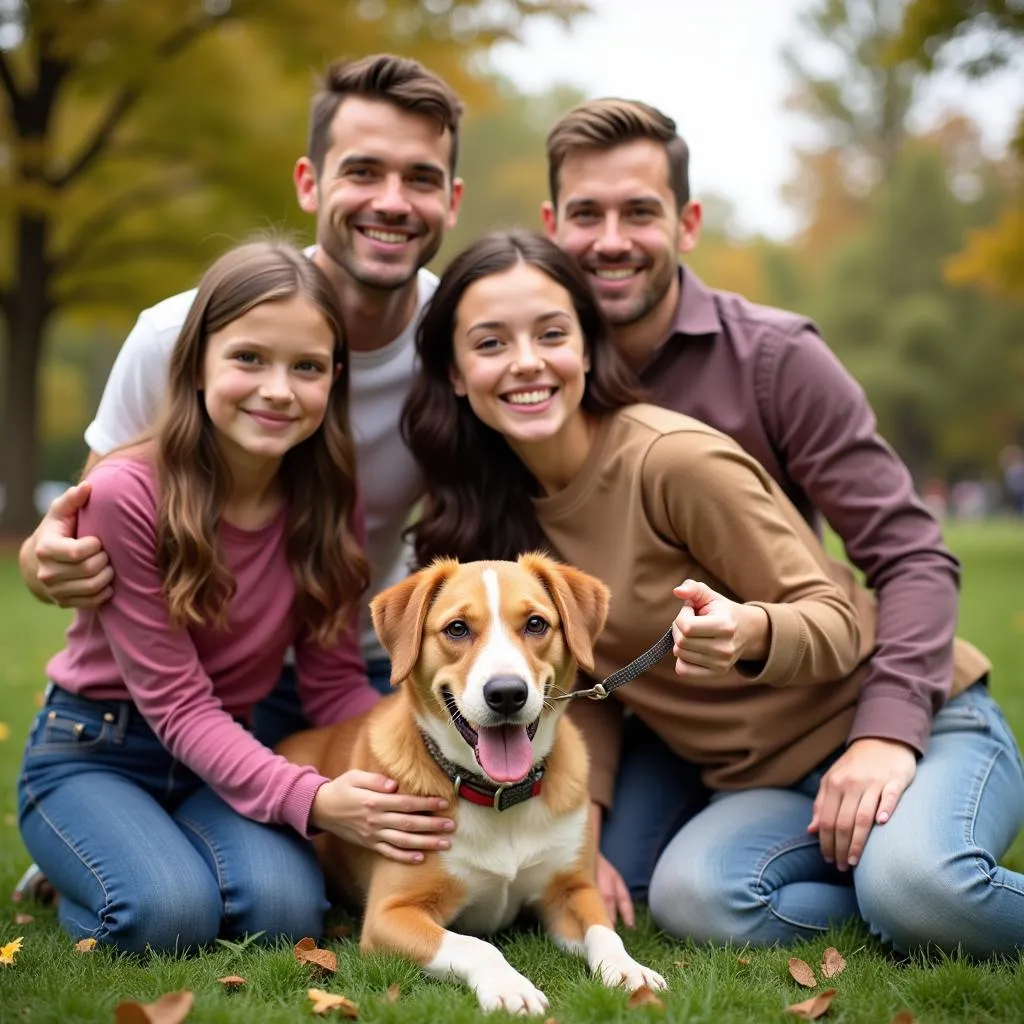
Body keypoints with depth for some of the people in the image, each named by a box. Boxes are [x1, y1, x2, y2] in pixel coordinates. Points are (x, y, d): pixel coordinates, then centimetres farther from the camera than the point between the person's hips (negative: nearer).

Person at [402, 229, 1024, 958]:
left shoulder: (675, 458, -19)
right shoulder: (497, 507, 1)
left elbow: (841, 623, -15)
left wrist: (751, 632, -36)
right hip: (767, 781, 5)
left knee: (917, 883, -36)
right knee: (692, 898, -28)